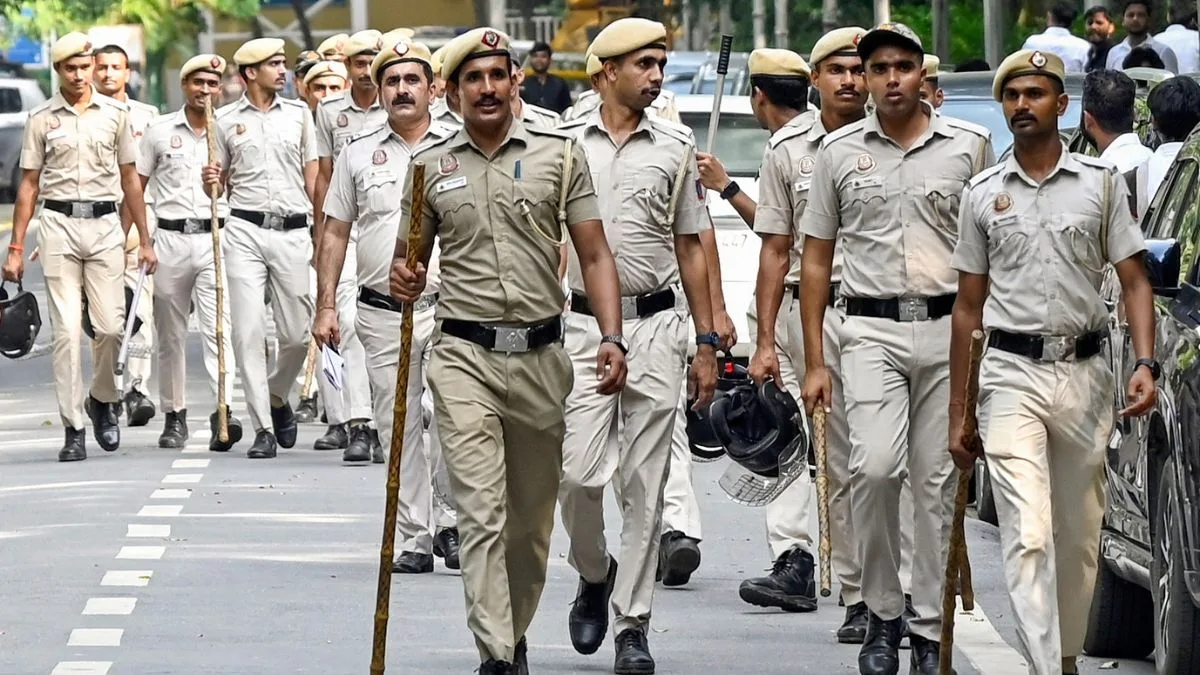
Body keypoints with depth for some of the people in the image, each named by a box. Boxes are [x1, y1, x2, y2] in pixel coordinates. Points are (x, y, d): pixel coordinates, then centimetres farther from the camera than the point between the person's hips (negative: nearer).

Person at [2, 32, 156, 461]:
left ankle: (102, 400, 22)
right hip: (59, 225, -1)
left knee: (110, 326, -5)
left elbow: (130, 179, 13)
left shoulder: (114, 113, 8)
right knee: (67, 330, -5)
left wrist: (145, 240, 11)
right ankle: (73, 429, -1)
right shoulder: (41, 119, 5)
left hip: (105, 224, 1)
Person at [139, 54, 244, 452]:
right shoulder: (160, 132, 8)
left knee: (219, 328, -14)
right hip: (171, 239, 2)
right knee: (170, 334, 8)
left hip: (216, 237, -2)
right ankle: (174, 416, 18)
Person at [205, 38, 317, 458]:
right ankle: (263, 429, -4)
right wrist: (211, 181, -9)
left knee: (298, 333, -1)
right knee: (248, 331, -7)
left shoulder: (298, 114, 12)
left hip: (292, 231, 1)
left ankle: (278, 399, 27)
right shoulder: (226, 120, 8)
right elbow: (221, 185, 14)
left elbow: (312, 177, 12)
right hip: (245, 230, -1)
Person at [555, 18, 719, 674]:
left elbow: (690, 248, 10)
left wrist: (707, 343, 8)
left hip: (656, 327, 1)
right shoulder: (565, 144, 5)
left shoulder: (676, 146, 7)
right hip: (583, 325, -1)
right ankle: (594, 575, 20)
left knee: (644, 485, 1)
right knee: (578, 472, -9)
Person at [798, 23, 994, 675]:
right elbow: (815, 260, 10)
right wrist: (814, 362, 5)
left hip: (949, 328, 1)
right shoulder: (838, 151, 7)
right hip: (871, 331, 0)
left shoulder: (970, 145, 5)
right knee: (874, 468, -18)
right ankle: (881, 613, -2)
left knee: (938, 483, 2)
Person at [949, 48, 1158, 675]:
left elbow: (1134, 281, 5)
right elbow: (968, 305, 12)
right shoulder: (982, 193, 7)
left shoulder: (1101, 182, 6)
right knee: (1028, 535, -13)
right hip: (1011, 373, -1)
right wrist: (957, 410, 10)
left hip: (1084, 371, 1)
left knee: (1079, 533, 9)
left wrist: (1145, 363, -12)